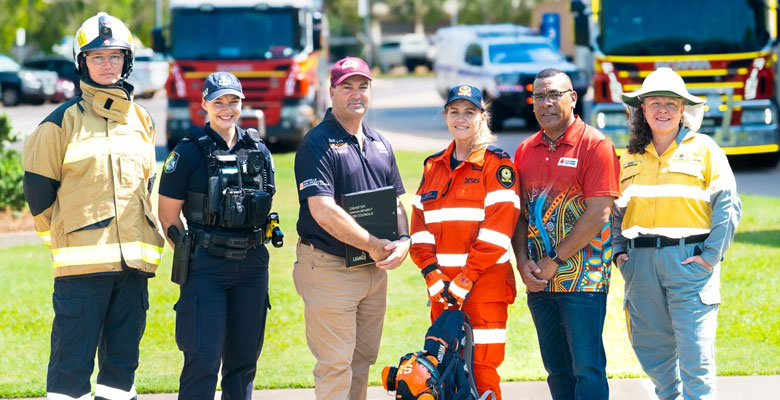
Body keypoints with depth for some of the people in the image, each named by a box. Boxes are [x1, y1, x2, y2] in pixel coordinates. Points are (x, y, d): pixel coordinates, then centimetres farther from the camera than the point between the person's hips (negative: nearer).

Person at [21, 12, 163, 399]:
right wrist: (59, 236, 8)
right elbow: (38, 185, 2)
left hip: (134, 261, 5)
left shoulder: (141, 120, 14)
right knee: (72, 361, -6)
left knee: (122, 359, 9)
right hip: (82, 261, -5)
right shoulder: (63, 121, -3)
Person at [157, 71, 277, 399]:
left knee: (245, 356, 9)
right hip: (207, 267, -5)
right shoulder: (189, 151, -4)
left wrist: (255, 253, 12)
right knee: (203, 359, -8)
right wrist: (191, 257, -2)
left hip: (252, 264, 5)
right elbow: (168, 214, -2)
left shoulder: (258, 150, 10)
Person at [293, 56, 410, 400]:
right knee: (335, 365, -7)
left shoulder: (379, 144, 15)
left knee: (362, 360, 13)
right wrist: (374, 245, -17)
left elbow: (396, 202, 19)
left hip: (375, 270, 7)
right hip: (330, 268, -7)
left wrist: (403, 240, -3)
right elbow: (324, 212, -20)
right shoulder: (317, 143, -10)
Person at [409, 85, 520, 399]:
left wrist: (465, 281, -15)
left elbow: (497, 229, -11)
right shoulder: (433, 167, 15)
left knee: (482, 368, -6)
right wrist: (435, 278, -5)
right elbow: (420, 225, 9)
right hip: (443, 288, 5)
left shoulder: (496, 164, -2)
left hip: (485, 285, -5)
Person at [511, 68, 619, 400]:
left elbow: (598, 215, -13)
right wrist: (523, 260, -3)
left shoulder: (595, 145, -7)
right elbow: (519, 213, 14)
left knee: (586, 367, -6)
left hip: (583, 278, -6)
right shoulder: (525, 151, 12)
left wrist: (554, 260, -12)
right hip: (539, 282, 6)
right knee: (557, 368, 10)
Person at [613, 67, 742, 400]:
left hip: (689, 259, -4)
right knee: (650, 348, 7)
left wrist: (711, 255, -11)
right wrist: (619, 251, 8)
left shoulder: (703, 148, 2)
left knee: (695, 353, -9)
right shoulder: (631, 157, 15)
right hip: (641, 261, 4)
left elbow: (728, 204, -3)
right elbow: (619, 209, 22)